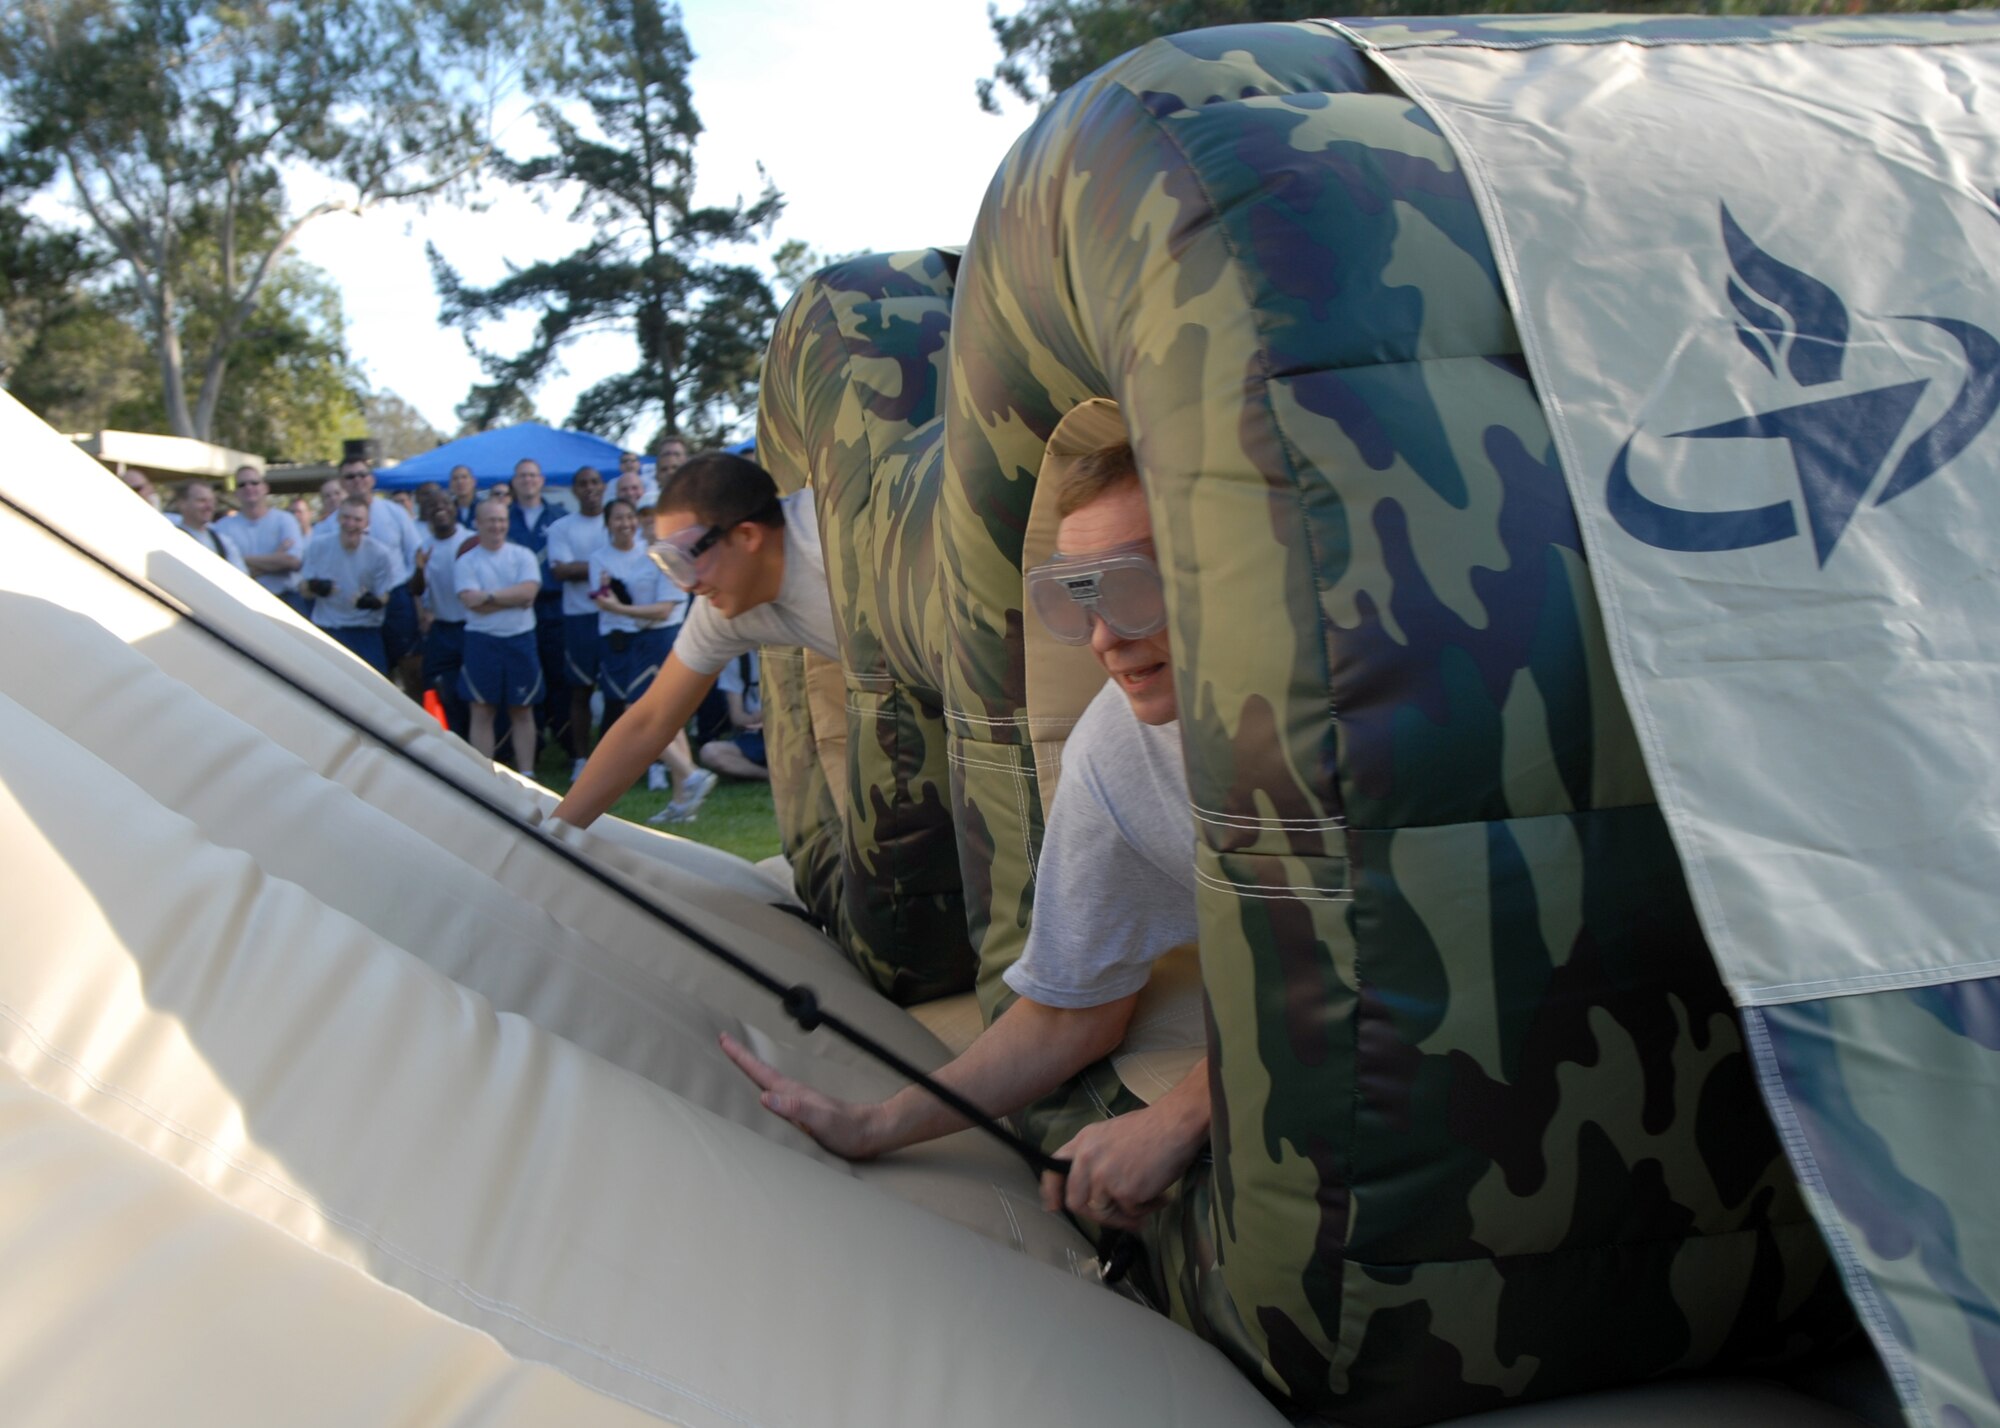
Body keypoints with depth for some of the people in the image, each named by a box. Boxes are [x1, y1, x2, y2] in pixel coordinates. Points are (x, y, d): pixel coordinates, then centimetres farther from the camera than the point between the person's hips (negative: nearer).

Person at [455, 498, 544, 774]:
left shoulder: (523, 556, 5)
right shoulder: (466, 561, 1)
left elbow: (529, 590, -11)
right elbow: (472, 602, -12)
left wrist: (489, 597, -13)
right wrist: (514, 598, -10)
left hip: (520, 639, 1)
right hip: (481, 641, -1)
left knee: (522, 711, 7)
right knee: (482, 712, 2)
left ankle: (526, 774, 12)